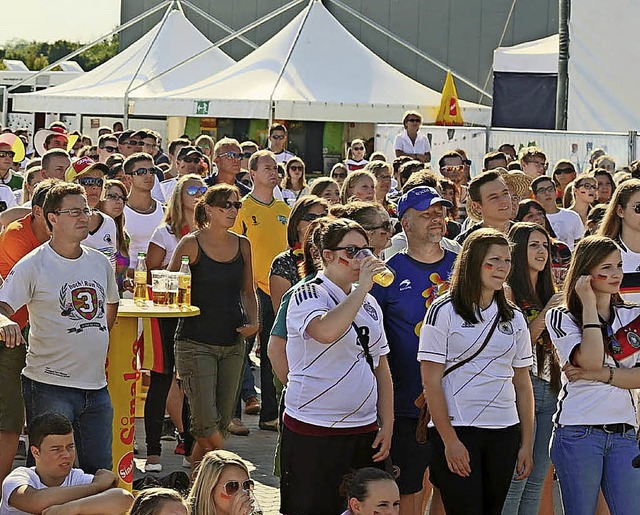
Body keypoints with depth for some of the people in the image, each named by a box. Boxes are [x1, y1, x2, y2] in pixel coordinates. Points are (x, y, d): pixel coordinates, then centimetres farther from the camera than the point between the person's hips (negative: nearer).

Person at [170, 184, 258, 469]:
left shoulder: (242, 245, 9)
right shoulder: (191, 244, -6)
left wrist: (253, 321, 4)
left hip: (233, 343, 5)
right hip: (196, 342, -5)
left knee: (222, 422, 8)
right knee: (207, 423, -13)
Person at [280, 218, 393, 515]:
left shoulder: (369, 303, 14)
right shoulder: (308, 296, -8)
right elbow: (325, 332, -31)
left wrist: (387, 424, 11)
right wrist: (362, 287, -23)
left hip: (364, 430, 7)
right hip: (313, 431, -6)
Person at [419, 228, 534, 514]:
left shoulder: (514, 318, 12)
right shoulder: (444, 312, -4)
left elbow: (522, 384, 14)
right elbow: (431, 381, -8)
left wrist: (527, 444, 8)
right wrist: (449, 440, -14)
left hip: (504, 433, 5)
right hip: (455, 429, -5)